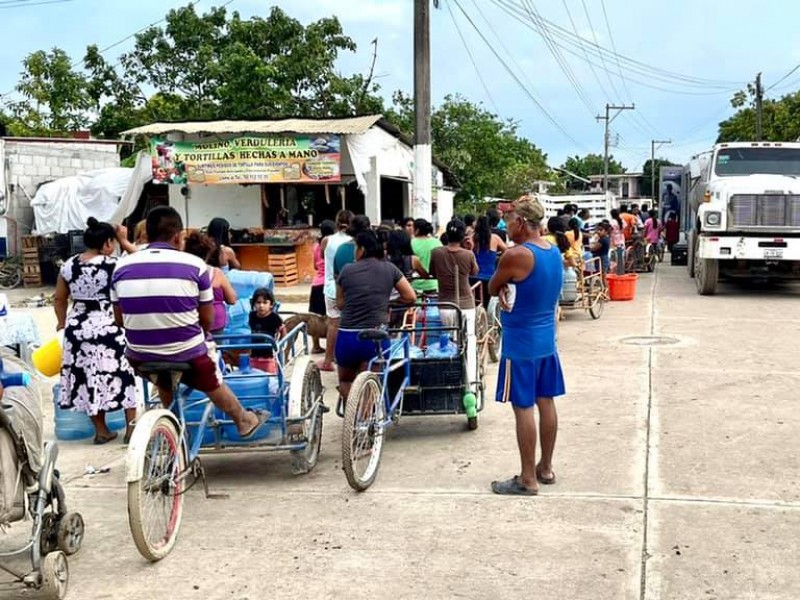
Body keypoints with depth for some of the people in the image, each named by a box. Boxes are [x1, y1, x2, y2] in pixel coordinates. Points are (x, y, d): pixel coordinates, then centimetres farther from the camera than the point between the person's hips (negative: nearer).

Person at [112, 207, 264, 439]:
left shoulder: (122, 267, -1)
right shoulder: (194, 265, -8)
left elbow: (119, 319, 8)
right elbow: (207, 320, -1)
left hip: (139, 357, 3)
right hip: (188, 355, -3)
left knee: (164, 383, 36)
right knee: (215, 386, 27)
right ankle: (244, 421, 48)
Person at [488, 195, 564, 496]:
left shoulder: (515, 255, -21)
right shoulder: (554, 251, 6)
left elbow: (492, 288, -7)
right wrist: (507, 291, -5)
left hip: (520, 342, -8)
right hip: (546, 338, 8)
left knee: (523, 408, -1)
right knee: (546, 402, 14)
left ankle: (527, 479, 6)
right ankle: (545, 467, 26)